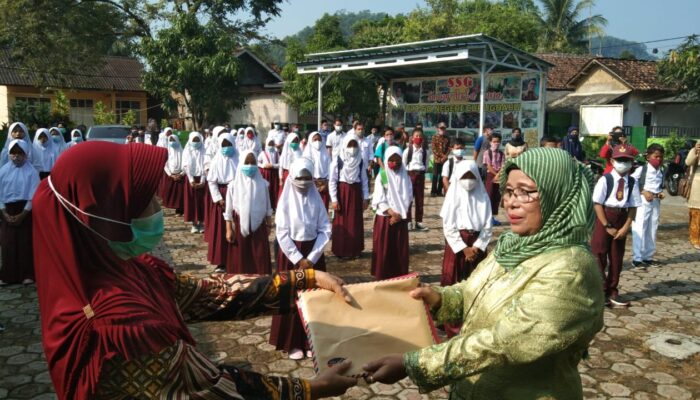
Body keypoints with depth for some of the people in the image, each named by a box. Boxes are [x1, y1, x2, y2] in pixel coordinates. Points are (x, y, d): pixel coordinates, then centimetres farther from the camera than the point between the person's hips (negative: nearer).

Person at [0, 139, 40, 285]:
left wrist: (22, 214, -12)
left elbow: (34, 195, -8)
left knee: (26, 243, 0)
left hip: (25, 211, -2)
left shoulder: (31, 171, -4)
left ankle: (27, 274, 6)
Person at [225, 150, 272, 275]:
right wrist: (229, 229, -4)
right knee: (240, 259, 4)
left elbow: (267, 207, 9)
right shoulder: (233, 185, -4)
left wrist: (268, 225, 10)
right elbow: (228, 210, -1)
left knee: (260, 259, 2)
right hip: (240, 227, -1)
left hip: (258, 227, 1)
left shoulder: (263, 184, 1)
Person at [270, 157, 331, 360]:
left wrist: (311, 258, -11)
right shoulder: (286, 200, -6)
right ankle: (292, 343, 15)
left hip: (314, 253, 2)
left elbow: (325, 230, -3)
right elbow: (282, 234, -9)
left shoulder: (316, 199, -1)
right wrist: (298, 259, -13)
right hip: (291, 253, -2)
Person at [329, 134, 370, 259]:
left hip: (356, 193, 3)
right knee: (341, 222, 3)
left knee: (356, 223, 8)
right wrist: (334, 199, -10)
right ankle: (341, 251, 13)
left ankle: (355, 250, 19)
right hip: (342, 193, -3)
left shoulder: (360, 161, 3)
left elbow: (364, 180, 8)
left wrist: (366, 197, 6)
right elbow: (332, 181, -6)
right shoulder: (337, 160, -7)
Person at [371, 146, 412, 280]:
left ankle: (400, 277, 15)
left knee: (401, 249, 5)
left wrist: (399, 215, -11)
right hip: (384, 217, -2)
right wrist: (392, 213, -17)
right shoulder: (381, 176, -3)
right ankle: (382, 277, 11)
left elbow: (407, 198, 1)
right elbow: (379, 200, -8)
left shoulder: (405, 176, 5)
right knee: (383, 249, 1)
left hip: (401, 218, 2)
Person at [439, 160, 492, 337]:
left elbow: (488, 226, 2)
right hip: (456, 245, -2)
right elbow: (448, 226, -5)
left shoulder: (483, 197, 3)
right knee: (454, 285, -1)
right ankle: (452, 327, 5)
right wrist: (464, 248, -11)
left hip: (477, 246, 2)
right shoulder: (453, 196, -1)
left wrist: (476, 247, -9)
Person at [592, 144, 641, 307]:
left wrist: (626, 227, -9)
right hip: (604, 218, -4)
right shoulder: (605, 179, -12)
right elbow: (597, 204, -12)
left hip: (621, 219, 4)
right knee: (599, 256, 1)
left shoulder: (632, 182, -2)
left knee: (617, 258, 12)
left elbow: (633, 207, 0)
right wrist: (607, 226, -13)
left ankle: (612, 292, 24)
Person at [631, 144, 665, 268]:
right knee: (640, 230, -5)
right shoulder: (641, 170, -8)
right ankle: (637, 258, 0)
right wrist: (643, 192, -18)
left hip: (656, 202, 7)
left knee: (652, 230, 11)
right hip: (642, 202, -7)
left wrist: (661, 193, 1)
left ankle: (648, 257, 21)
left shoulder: (661, 172, 12)